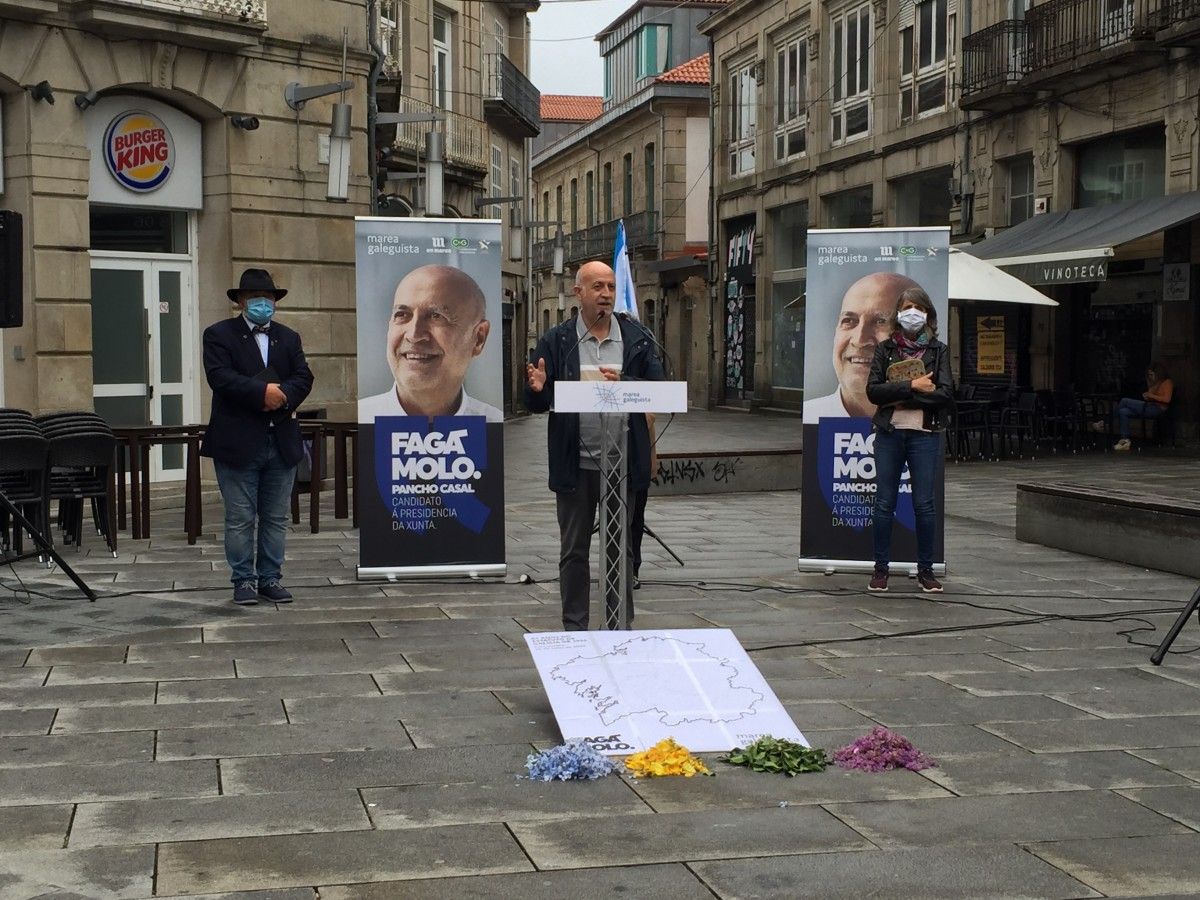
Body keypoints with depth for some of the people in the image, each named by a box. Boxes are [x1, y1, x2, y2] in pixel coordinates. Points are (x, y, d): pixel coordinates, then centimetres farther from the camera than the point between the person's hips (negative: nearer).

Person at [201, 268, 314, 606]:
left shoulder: (289, 337, 15)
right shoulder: (219, 335, 1)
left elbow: (304, 377, 3)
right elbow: (220, 376, -14)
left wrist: (283, 395, -17)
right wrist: (262, 392, -21)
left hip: (282, 441, 4)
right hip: (237, 443, -4)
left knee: (276, 517, 9)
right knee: (240, 518, 1)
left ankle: (271, 577, 18)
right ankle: (244, 580, 10)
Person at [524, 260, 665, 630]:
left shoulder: (638, 339, 5)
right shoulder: (555, 341, 2)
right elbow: (536, 404, 0)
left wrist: (623, 384, -19)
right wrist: (537, 389, -23)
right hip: (575, 464, -1)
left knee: (621, 549, 9)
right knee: (574, 551, 7)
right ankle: (575, 630, 16)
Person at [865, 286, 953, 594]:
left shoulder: (939, 351, 7)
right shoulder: (885, 349, 8)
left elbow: (946, 394, -6)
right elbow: (873, 390, -4)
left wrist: (900, 397, -11)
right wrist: (911, 386, -14)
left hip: (925, 434, -1)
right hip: (889, 433, 1)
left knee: (924, 503, 1)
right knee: (884, 502, 3)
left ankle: (925, 570, 10)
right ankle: (881, 568, 11)